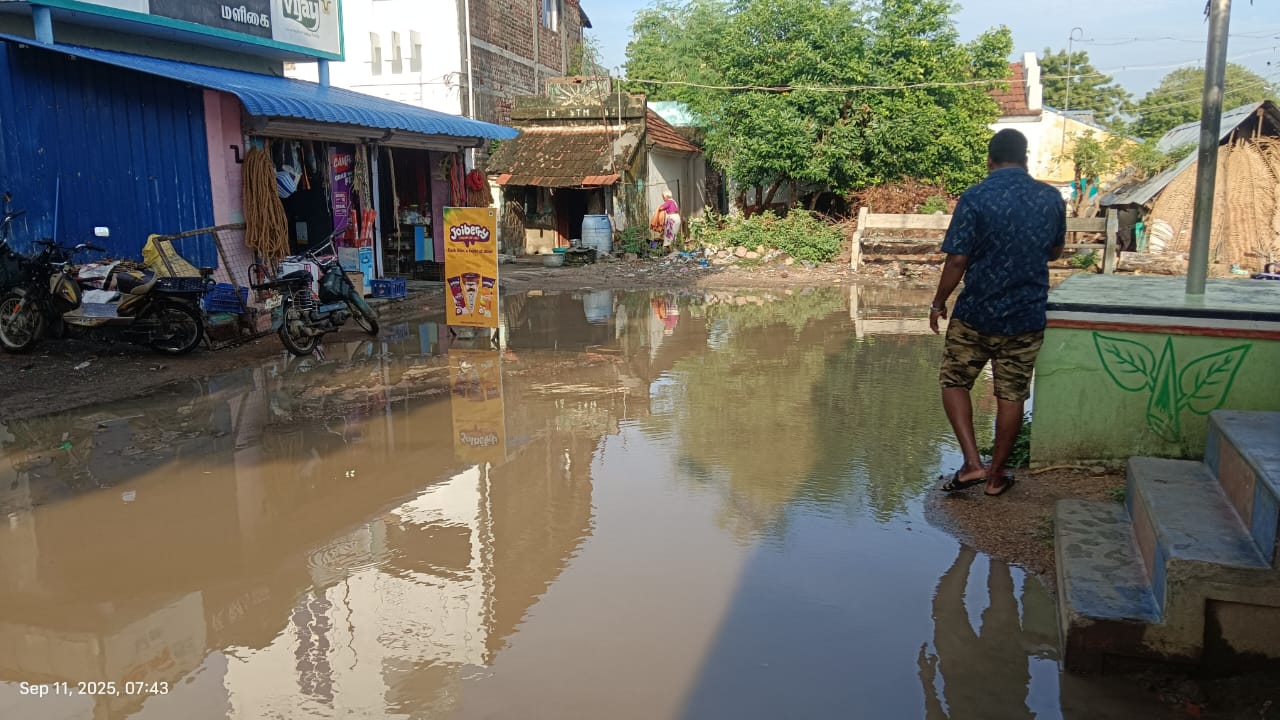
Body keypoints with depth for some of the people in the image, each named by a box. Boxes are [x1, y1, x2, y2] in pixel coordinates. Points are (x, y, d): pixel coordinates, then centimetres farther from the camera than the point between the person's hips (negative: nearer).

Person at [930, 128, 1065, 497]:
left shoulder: (975, 198, -13)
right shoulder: (1051, 198, 1)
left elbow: (957, 260, -12)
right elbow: (1055, 252, 14)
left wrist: (939, 303, 1)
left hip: (976, 313, -3)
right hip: (1027, 316, 3)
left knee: (954, 381, 14)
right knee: (1012, 395, 12)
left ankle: (972, 463, 4)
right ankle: (996, 474, 22)